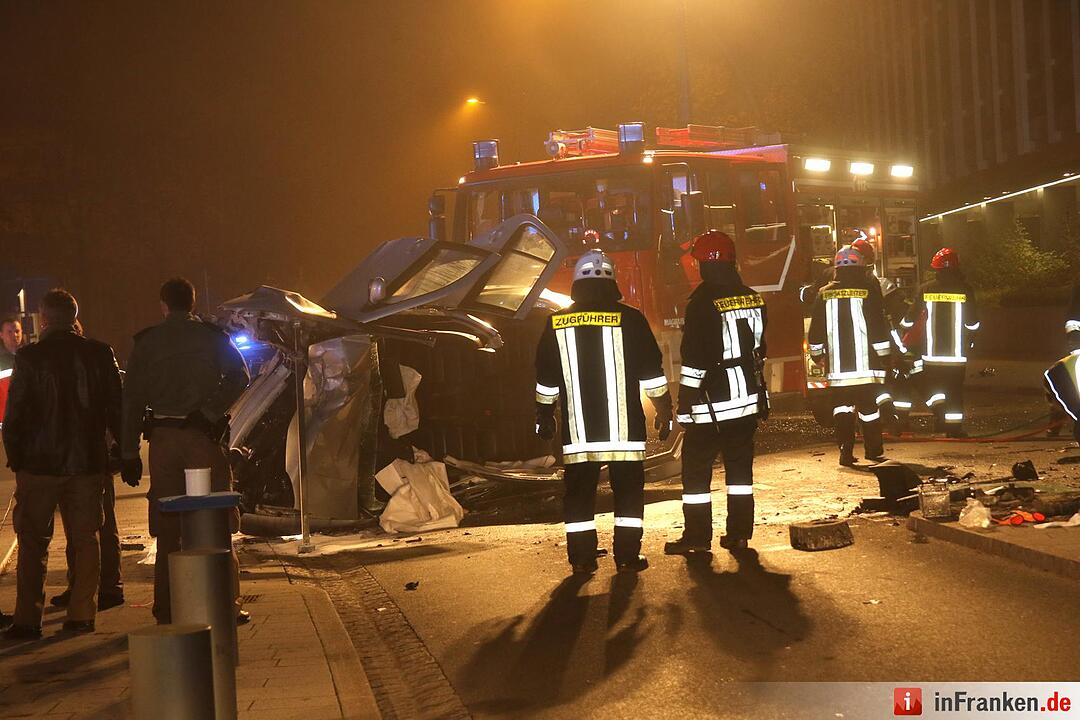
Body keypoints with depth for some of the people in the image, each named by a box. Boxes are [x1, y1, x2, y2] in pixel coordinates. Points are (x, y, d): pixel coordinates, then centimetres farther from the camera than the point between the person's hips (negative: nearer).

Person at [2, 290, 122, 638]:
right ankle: (81, 613, 10)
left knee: (33, 543, 6)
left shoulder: (29, 357, -9)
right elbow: (116, 409, 2)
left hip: (39, 465, -2)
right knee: (84, 539, 11)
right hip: (88, 463, 2)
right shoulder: (100, 354, -1)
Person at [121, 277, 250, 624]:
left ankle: (167, 611, 9)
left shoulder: (146, 342, 6)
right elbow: (239, 376, -11)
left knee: (168, 529, 7)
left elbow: (132, 399, 3)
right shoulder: (212, 336, 4)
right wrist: (210, 412, -11)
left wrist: (129, 453, 5)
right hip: (203, 436, -1)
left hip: (162, 439, 1)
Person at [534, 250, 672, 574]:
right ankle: (627, 556, 8)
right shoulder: (629, 319, -5)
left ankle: (582, 557, 10)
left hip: (577, 430, 2)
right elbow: (653, 377, -2)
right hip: (624, 429, -2)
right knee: (629, 490, 8)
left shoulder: (556, 324, 2)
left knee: (579, 493, 9)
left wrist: (544, 419, 22)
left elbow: (546, 383, 9)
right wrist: (664, 415, 10)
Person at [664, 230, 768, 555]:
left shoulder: (703, 303, -16)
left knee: (696, 467, 3)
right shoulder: (753, 299, 6)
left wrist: (685, 402, -10)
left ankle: (697, 537, 6)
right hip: (748, 397, 7)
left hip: (713, 400, -7)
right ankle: (739, 534, 16)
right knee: (740, 466, 13)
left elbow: (694, 360, -16)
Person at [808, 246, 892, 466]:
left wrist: (817, 355, 22)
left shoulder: (824, 294, 3)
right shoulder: (868, 290, -5)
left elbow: (816, 331, 8)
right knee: (869, 406, 7)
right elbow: (879, 326, -4)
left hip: (836, 365, 2)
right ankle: (874, 452, 14)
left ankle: (846, 451, 1)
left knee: (842, 407, 9)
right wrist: (884, 354, 6)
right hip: (866, 363, -2)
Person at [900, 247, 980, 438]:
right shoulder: (965, 290, -3)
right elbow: (973, 323, 1)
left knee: (932, 386, 12)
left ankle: (939, 408, -12)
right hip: (957, 351, 0)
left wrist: (901, 327, 24)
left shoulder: (926, 289, -2)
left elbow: (910, 318, 4)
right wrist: (970, 341, 20)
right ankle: (954, 425, 6)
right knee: (955, 389, 7)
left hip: (931, 350, 0)